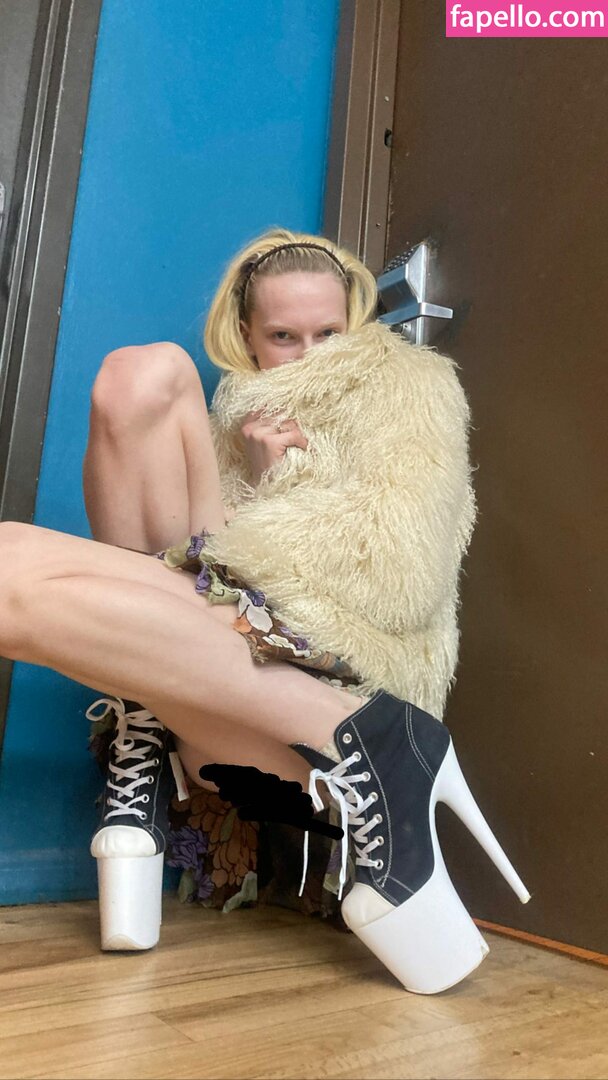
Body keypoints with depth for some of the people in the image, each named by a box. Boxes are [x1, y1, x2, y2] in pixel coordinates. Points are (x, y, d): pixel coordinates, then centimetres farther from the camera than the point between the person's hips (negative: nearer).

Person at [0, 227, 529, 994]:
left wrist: (246, 524, 3)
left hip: (322, 672, -6)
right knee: (139, 373, -2)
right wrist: (255, 481, -3)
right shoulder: (245, 409, 31)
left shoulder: (404, 385, 14)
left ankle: (365, 743, -22)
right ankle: (145, 729, -11)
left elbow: (400, 573, -4)